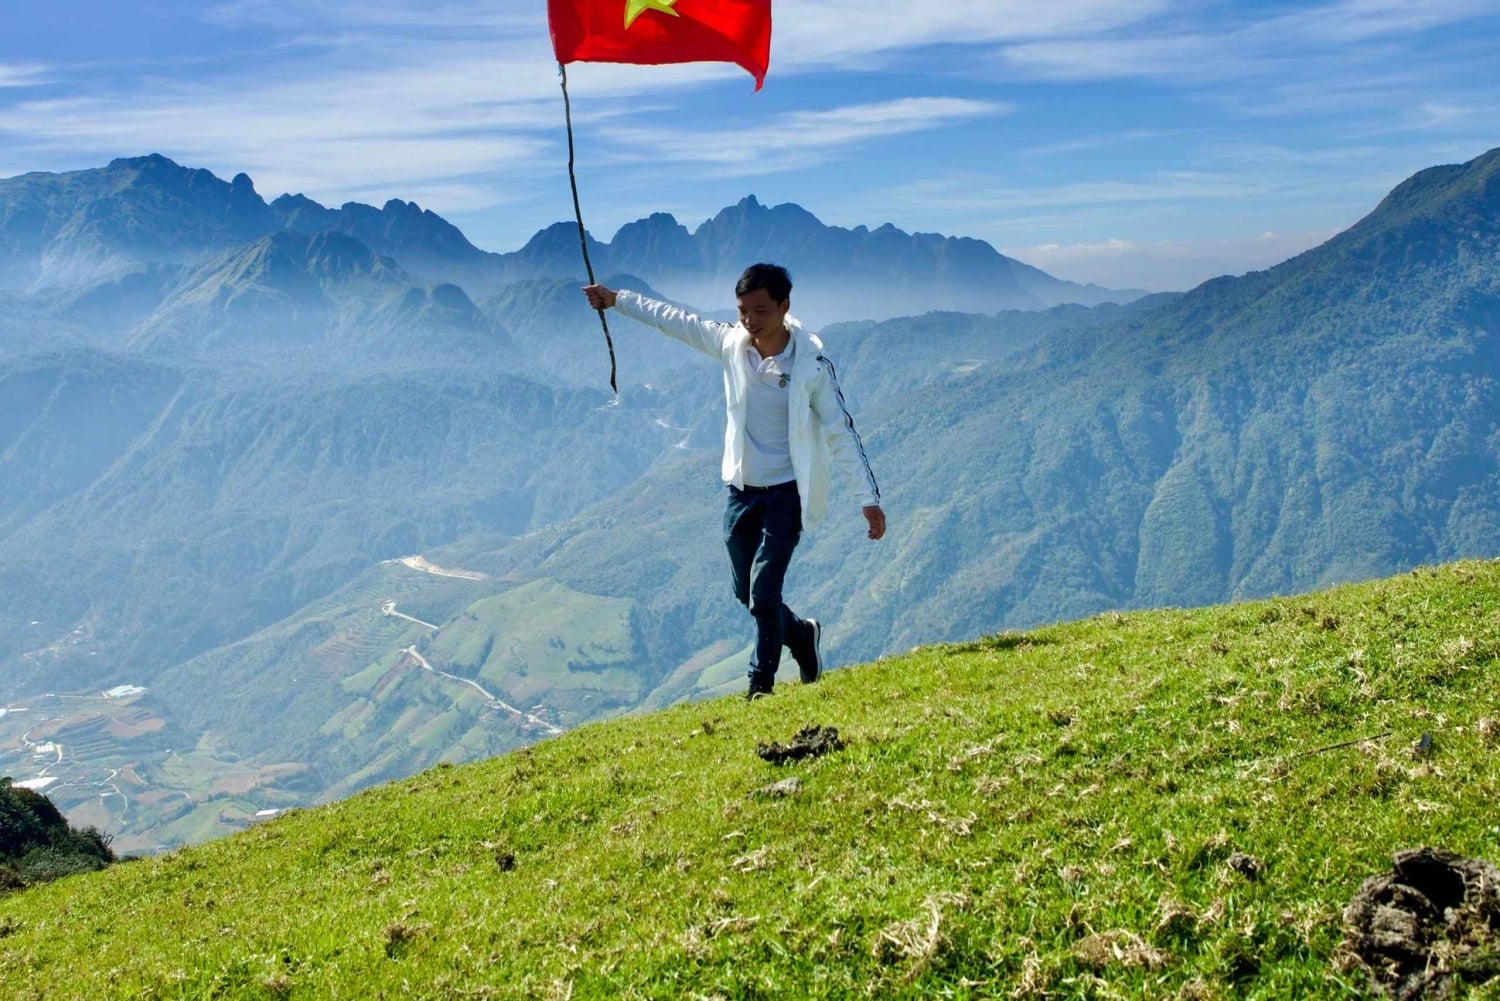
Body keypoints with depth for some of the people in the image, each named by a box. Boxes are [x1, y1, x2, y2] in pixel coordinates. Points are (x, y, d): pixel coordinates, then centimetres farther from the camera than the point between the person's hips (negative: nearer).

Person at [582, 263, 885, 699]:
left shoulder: (811, 362, -17)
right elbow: (673, 320, 10)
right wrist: (617, 299, 16)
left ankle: (761, 687, 10)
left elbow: (841, 431, -15)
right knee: (745, 592, 14)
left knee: (763, 593, -9)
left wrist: (868, 497, -19)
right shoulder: (732, 342, -4)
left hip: (786, 491, -5)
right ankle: (803, 636, 40)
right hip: (742, 489, 6)